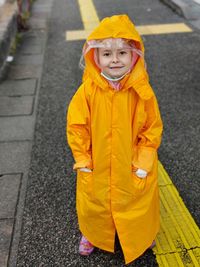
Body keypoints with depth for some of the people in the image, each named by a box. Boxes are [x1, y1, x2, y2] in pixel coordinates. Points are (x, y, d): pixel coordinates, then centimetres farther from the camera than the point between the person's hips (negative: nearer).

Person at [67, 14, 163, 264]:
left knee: (136, 203, 20)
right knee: (94, 204, 20)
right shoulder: (88, 90, -16)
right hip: (96, 166, 1)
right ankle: (92, 233, 53)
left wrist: (143, 163, -10)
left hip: (133, 166, 0)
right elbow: (75, 125, -8)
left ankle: (142, 235, 53)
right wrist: (83, 160, -7)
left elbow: (153, 128, -7)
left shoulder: (142, 91, -17)